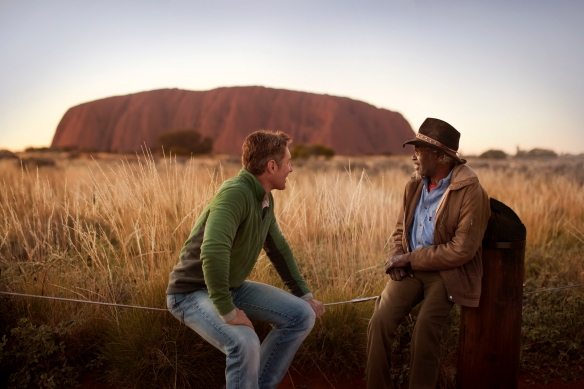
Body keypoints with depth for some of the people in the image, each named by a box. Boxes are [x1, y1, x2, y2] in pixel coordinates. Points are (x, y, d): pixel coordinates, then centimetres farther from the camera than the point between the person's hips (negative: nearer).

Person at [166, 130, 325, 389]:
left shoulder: (265, 198, 1)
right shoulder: (235, 193, -27)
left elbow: (278, 248, 14)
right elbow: (213, 251, -41)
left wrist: (304, 295, 13)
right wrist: (228, 311, -35)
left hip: (232, 287, 9)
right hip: (193, 292, -9)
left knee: (302, 315, 0)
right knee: (245, 343, -33)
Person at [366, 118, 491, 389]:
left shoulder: (471, 193, -13)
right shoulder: (414, 186, 7)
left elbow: (462, 250, -17)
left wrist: (410, 259, -14)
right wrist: (396, 257, -4)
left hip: (447, 273, -5)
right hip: (411, 269, 5)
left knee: (424, 328, -24)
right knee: (380, 321, -15)